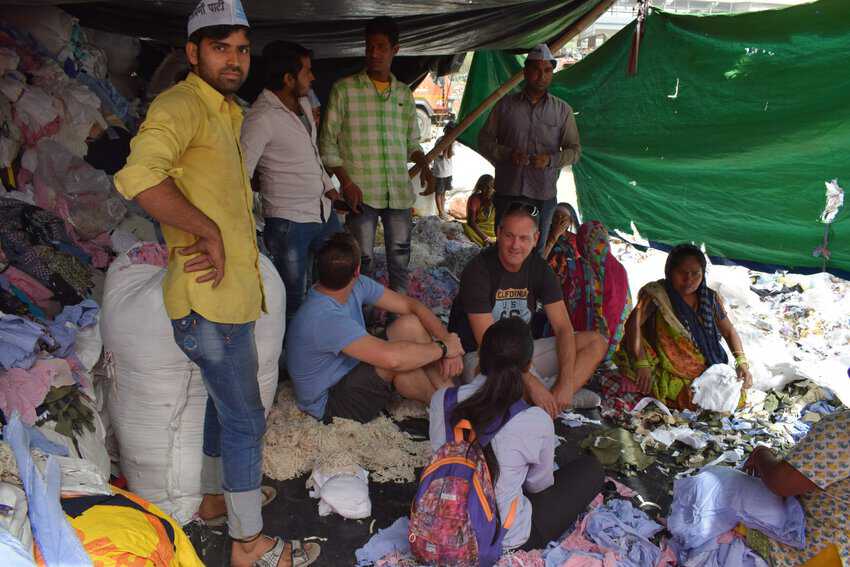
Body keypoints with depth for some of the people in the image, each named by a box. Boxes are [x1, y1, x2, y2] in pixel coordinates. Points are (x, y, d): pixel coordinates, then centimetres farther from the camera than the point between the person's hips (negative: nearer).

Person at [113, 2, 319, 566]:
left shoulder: (228, 112, 16)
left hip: (233, 291, 10)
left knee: (225, 402, 24)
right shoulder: (181, 105, -16)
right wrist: (209, 233, -27)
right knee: (245, 418, 1)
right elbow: (139, 175, -34)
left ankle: (217, 496, 45)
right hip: (212, 297, -10)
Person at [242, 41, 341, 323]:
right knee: (293, 297, 2)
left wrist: (328, 186, 18)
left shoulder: (304, 102, 7)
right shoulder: (262, 117, -20)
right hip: (289, 221, -9)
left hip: (323, 210, 9)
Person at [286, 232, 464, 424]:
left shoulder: (357, 286, -10)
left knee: (409, 324, -10)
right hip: (329, 405, -8)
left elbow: (411, 305, -4)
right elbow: (391, 358, -43)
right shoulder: (324, 319, -35)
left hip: (350, 370, 8)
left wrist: (447, 339, -19)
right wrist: (443, 347, -27)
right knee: (397, 363, -29)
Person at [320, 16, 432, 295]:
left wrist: (423, 163, -2)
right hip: (361, 191, -3)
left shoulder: (404, 94, 13)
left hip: (399, 191, 4)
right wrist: (346, 183, -10)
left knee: (400, 258, 9)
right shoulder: (344, 89, 0)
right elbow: (328, 142, -1)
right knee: (362, 259, 2)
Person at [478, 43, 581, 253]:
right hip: (507, 192, 0)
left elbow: (574, 150, 7)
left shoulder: (563, 110, 6)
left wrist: (551, 160, -14)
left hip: (543, 196, 0)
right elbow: (484, 140, 6)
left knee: (536, 250, 8)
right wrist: (507, 154, -13)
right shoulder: (505, 104, 5)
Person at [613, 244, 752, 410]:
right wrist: (642, 364, -31)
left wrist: (742, 362, 0)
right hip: (670, 374, -5)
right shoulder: (657, 294, -9)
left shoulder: (711, 299, 7)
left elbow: (729, 332, 17)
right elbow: (633, 323, -22)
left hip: (706, 371, 5)